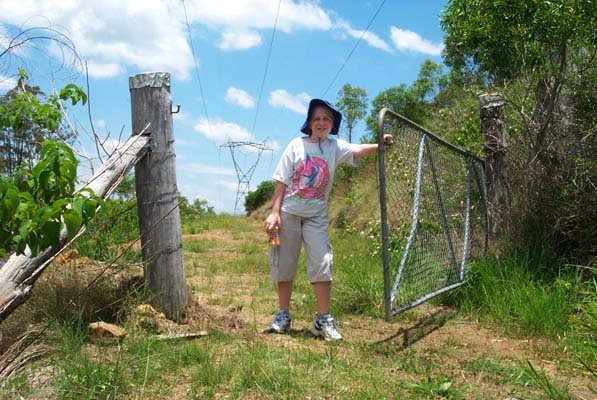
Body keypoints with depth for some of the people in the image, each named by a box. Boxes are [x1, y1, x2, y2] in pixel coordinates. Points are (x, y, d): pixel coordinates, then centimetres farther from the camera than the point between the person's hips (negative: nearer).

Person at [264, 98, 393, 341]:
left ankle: (323, 320, 4)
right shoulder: (297, 145, -1)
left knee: (322, 265, -6)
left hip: (317, 216, 1)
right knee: (283, 265, 6)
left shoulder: (335, 147, 1)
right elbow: (281, 181, -2)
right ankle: (283, 315, 21)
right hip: (288, 213, 0)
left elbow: (357, 151, -20)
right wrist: (274, 212, -7)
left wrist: (379, 146, -40)